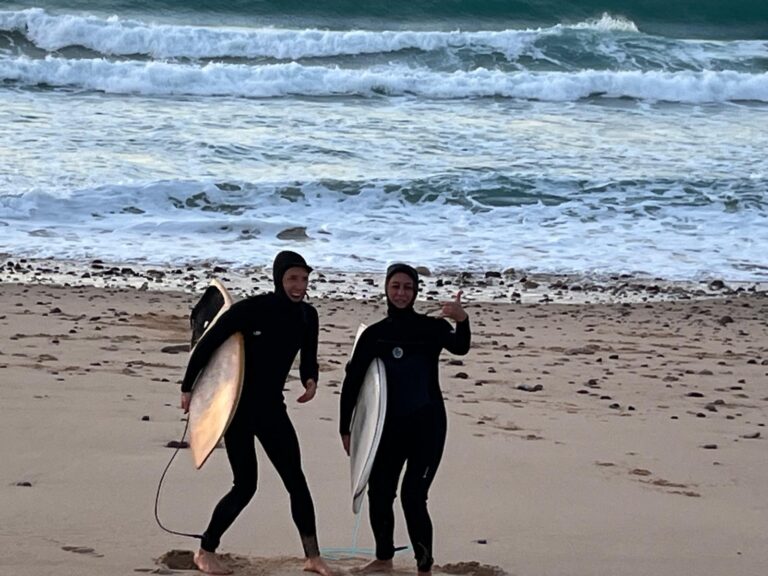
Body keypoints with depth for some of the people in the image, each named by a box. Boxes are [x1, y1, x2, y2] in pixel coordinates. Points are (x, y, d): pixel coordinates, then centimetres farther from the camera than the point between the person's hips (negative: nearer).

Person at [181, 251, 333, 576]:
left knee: (296, 479, 1)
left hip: (271, 406, 6)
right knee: (245, 485, -6)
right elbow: (207, 344, -12)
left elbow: (308, 359, 12)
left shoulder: (307, 316, 1)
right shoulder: (252, 309, -18)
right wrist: (187, 388, -8)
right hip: (236, 405, -6)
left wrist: (310, 381, -12)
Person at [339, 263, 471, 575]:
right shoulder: (374, 334, 3)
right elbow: (352, 382, 6)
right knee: (378, 494, 11)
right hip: (389, 426, 4)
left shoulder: (430, 327, -5)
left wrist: (462, 322, -48)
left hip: (426, 426, -4)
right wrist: (345, 429, 3)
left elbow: (459, 347, -26)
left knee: (413, 497, -10)